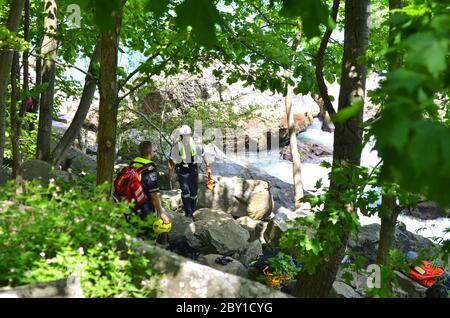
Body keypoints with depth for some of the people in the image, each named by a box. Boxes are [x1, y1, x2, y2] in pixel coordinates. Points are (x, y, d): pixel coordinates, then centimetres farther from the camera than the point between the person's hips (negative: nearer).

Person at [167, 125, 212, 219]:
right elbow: (171, 159, -1)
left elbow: (203, 155, 7)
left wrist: (208, 167, 4)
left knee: (194, 192, 8)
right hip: (182, 171, -3)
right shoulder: (177, 146, -11)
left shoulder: (195, 144, -5)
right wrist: (170, 171, -6)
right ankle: (188, 213, -8)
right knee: (185, 191, -15)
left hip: (193, 170, 3)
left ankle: (192, 212, 24)